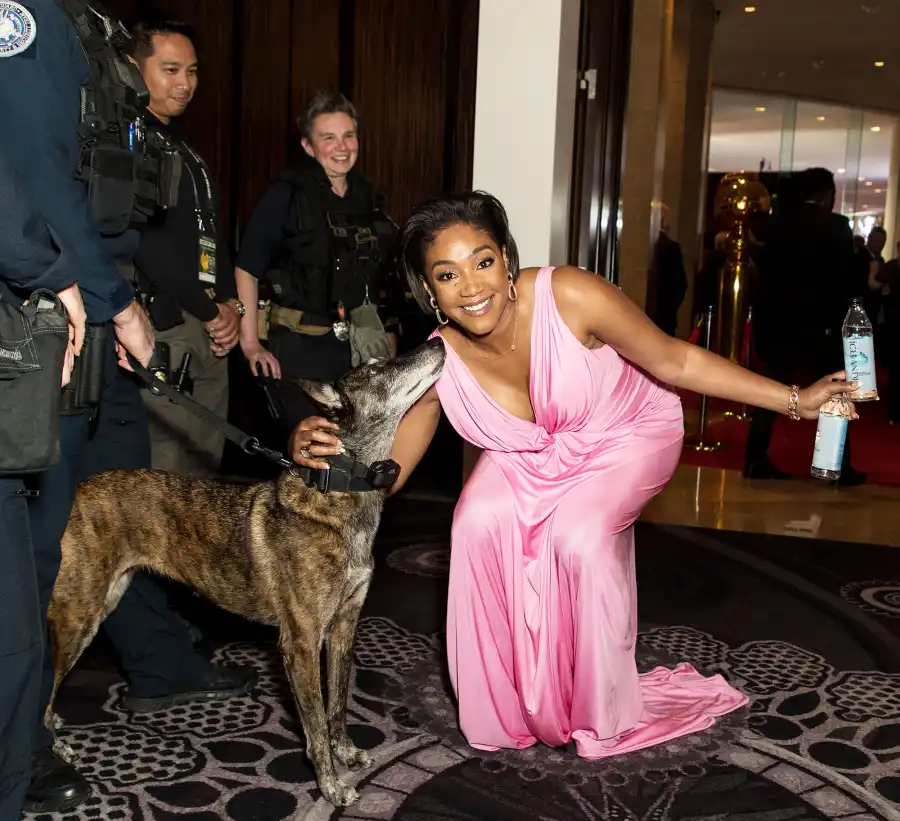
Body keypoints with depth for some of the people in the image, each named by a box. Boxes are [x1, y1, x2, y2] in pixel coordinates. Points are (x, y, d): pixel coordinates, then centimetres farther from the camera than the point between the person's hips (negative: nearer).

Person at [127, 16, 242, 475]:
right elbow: (146, 241, -17)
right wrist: (211, 310, -10)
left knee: (204, 472, 11)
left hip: (210, 333, 9)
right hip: (164, 331, -9)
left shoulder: (185, 152, 22)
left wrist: (230, 306, 3)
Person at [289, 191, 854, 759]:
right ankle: (504, 703, 4)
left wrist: (795, 400, -21)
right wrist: (317, 447, -39)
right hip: (535, 454, 3)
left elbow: (675, 360, -24)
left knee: (579, 534, -25)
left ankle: (604, 713, 2)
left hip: (628, 434, -3)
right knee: (480, 521, -20)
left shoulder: (570, 296, -35)